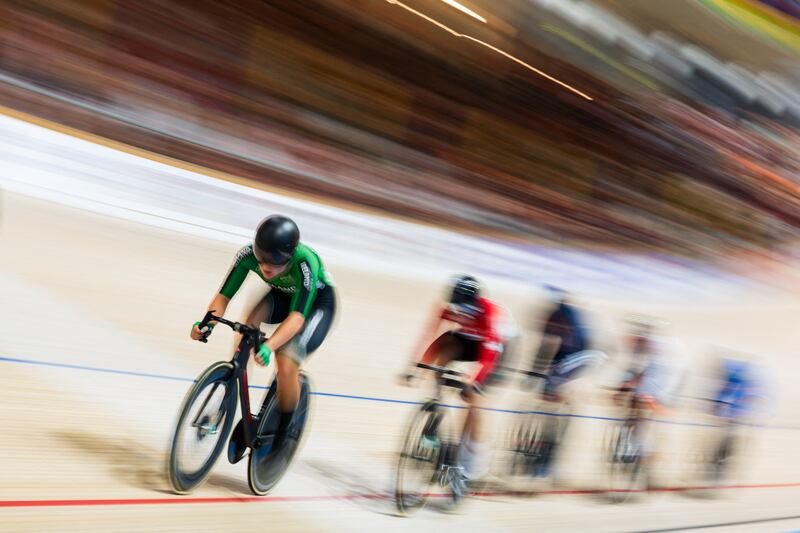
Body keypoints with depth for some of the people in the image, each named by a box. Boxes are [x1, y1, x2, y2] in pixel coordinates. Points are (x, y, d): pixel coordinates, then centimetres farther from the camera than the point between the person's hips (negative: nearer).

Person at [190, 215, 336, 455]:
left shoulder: (305, 263, -39)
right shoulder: (248, 254, -28)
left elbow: (297, 317, -46)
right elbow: (223, 296, -26)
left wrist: (269, 346, -62)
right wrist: (207, 323, -47)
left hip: (316, 303, -4)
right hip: (281, 297, 5)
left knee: (286, 365, -24)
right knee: (251, 317, -29)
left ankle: (282, 431, 1)